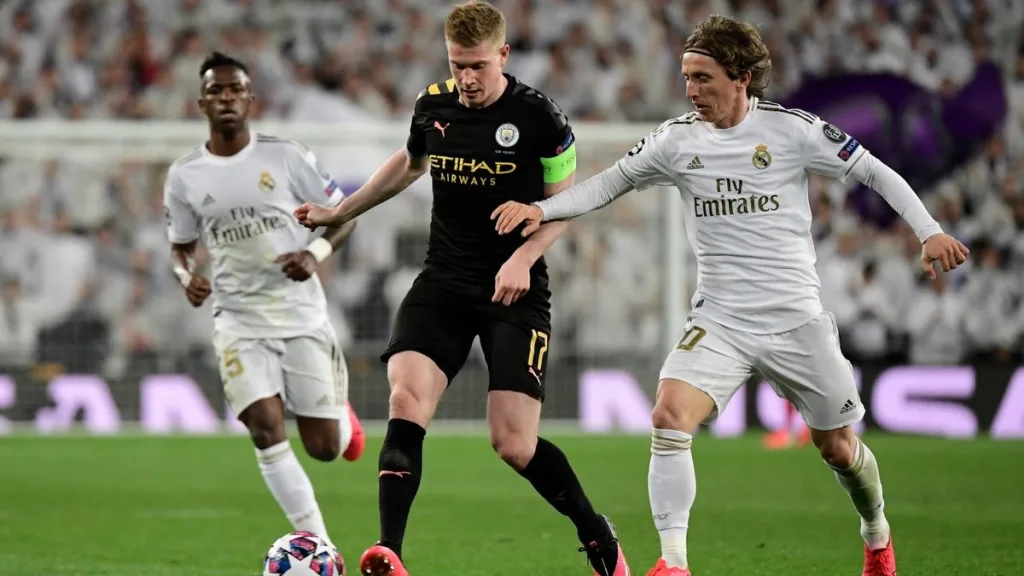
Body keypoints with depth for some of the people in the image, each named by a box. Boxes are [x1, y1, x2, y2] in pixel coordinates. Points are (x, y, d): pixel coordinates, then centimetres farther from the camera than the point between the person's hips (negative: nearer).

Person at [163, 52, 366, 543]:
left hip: (302, 316, -1)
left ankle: (341, 416, 39)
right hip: (239, 322, 1)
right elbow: (180, 245, 13)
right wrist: (186, 276, -10)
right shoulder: (184, 176, 1)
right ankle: (318, 545, -11)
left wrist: (316, 254, -17)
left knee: (323, 447, 0)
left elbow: (345, 216, 3)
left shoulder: (285, 156, -4)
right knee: (265, 427, -19)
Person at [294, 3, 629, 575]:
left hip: (514, 290, -4)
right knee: (407, 400, -20)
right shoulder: (433, 105, 4)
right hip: (443, 283, 4)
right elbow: (409, 163, 26)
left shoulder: (538, 116, -10)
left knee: (514, 444, -8)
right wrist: (340, 213, 29)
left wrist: (524, 257, -16)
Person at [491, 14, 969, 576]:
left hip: (796, 318, -1)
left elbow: (874, 172, -1)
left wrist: (929, 232, -9)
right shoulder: (677, 139, 0)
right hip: (718, 322, 2)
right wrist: (540, 209, -4)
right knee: (668, 417, -24)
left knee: (838, 448, 10)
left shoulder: (790, 129, -7)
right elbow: (611, 182, 10)